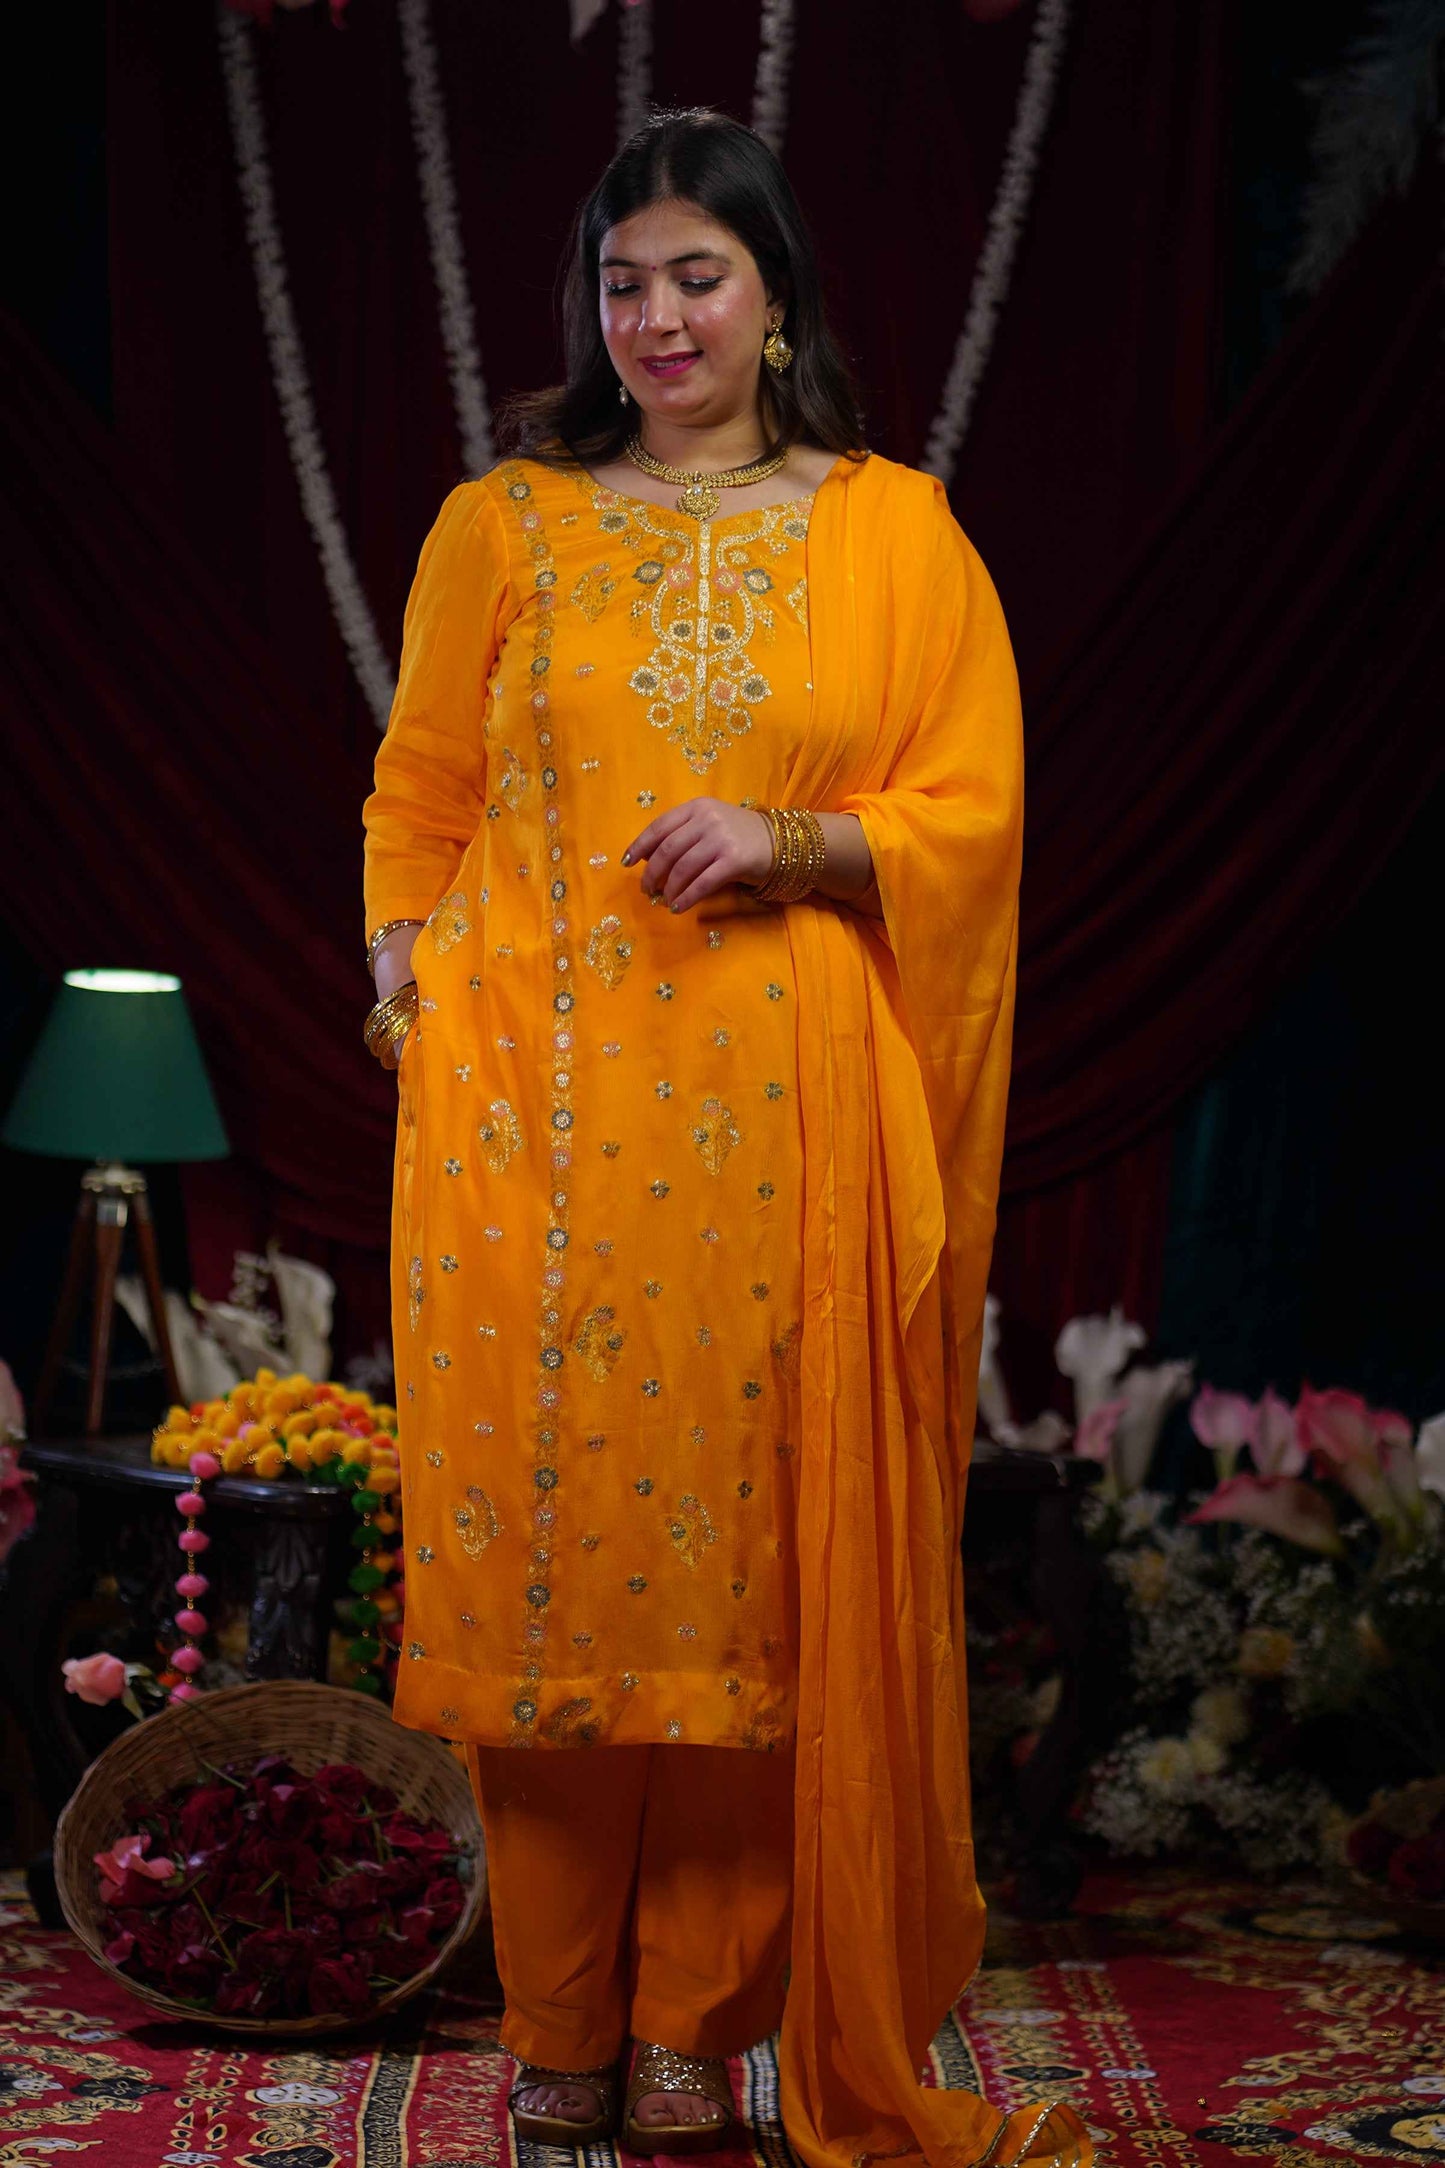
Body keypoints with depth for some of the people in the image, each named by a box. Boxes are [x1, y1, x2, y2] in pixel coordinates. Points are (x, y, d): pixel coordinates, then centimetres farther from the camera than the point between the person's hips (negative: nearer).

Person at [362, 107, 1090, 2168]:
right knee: (545, 1522, 0)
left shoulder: (893, 533, 7)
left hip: (780, 1116, 0)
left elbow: (973, 813, 4)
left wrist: (793, 842, -12)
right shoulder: (500, 527, 11)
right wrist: (403, 971, -3)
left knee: (752, 1542, 1)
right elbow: (418, 793, 13)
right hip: (537, 1112, 1)